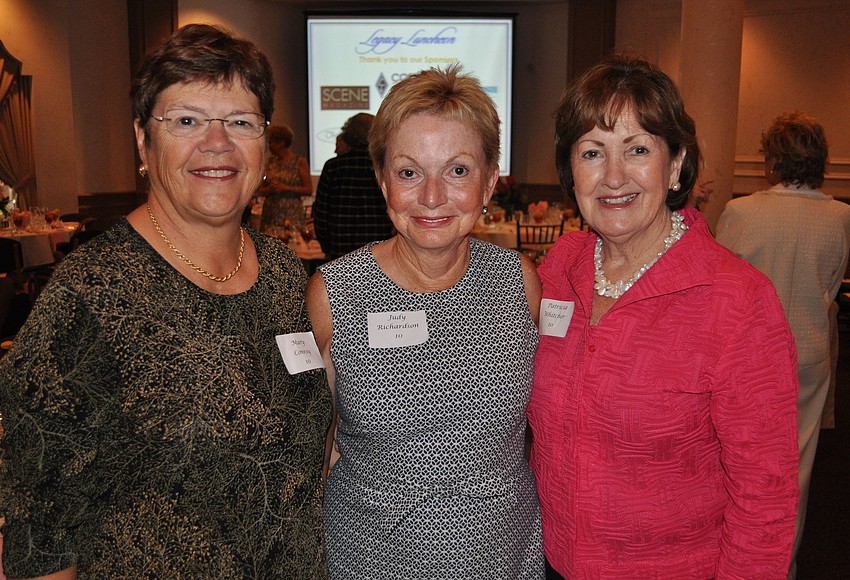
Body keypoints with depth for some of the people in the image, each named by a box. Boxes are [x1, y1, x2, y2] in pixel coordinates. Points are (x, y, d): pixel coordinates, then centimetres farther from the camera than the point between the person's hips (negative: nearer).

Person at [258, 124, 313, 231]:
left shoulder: (299, 161, 0)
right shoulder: (269, 161, 11)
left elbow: (309, 190, -6)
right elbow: (261, 191, 13)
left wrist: (285, 188, -13)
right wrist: (270, 189, -8)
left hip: (291, 215, -3)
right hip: (270, 215, 3)